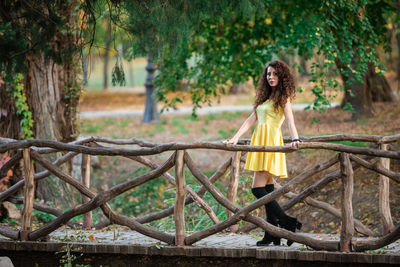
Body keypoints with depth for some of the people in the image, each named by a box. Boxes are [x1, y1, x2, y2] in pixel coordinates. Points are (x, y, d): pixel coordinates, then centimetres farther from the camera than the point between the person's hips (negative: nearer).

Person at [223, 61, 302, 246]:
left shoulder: (283, 97, -1)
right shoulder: (265, 97, 21)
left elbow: (290, 121, -16)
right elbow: (251, 120, 19)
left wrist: (295, 139, -32)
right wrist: (235, 138, 10)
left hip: (270, 142, -8)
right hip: (259, 141, 8)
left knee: (258, 188, -14)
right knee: (267, 189, 5)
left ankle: (288, 223, -12)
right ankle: (272, 235, 5)